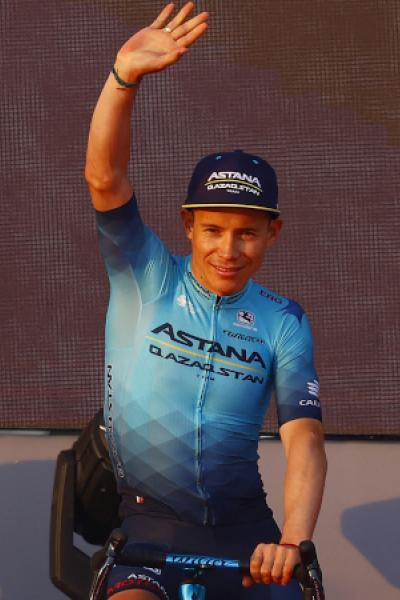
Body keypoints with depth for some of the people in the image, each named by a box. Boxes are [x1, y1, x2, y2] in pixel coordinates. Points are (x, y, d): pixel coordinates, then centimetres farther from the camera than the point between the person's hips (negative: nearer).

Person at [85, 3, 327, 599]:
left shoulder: (283, 323, 2)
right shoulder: (146, 278, 0)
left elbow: (304, 438, -9)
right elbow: (105, 177, -16)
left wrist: (291, 540, -28)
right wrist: (125, 76, -32)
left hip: (239, 525, 3)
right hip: (146, 520, -2)